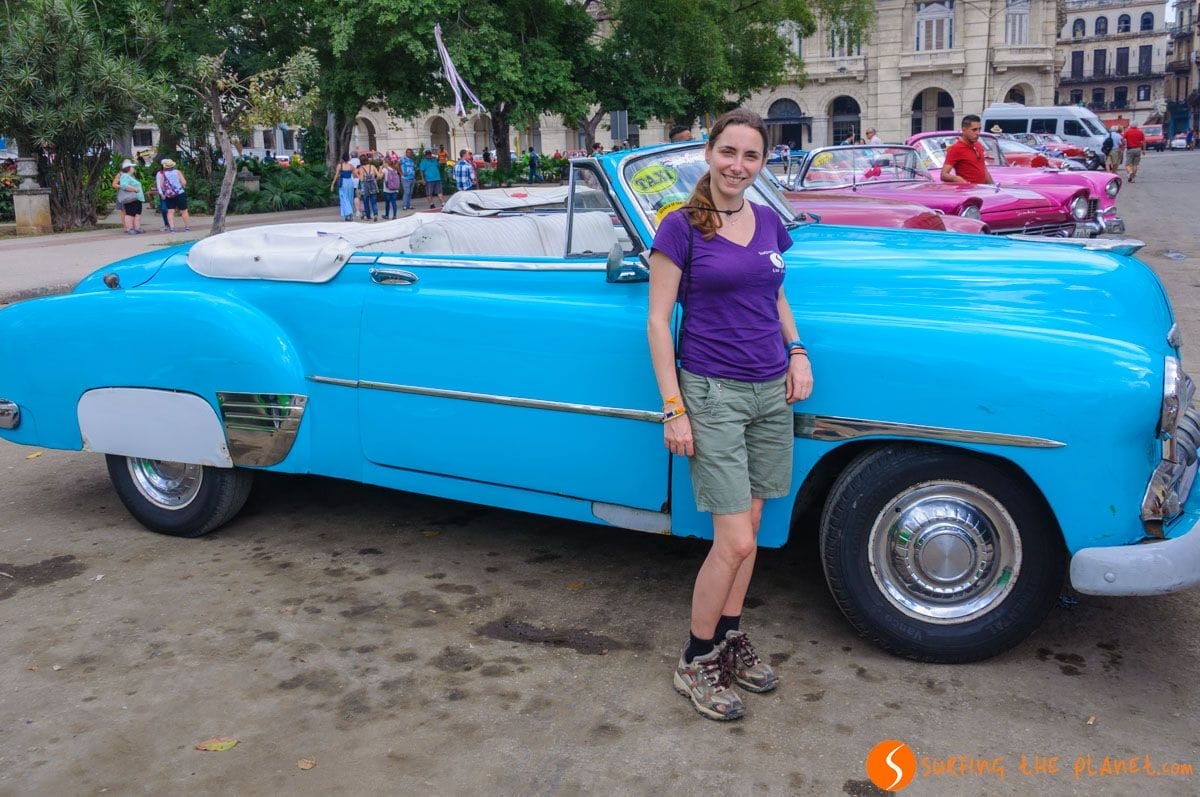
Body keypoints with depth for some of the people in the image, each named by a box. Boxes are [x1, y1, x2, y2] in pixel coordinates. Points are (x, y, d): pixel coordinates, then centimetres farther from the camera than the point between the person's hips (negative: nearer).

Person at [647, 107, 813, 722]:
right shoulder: (681, 227, -9)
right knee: (735, 541, -6)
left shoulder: (769, 223, 8)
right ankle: (694, 663, 13)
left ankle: (730, 638, 31)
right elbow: (658, 320, -10)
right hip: (712, 394, -6)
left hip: (771, 392, 6)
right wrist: (673, 410, -14)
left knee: (748, 528, 13)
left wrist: (797, 351, 4)